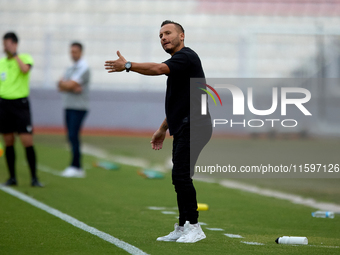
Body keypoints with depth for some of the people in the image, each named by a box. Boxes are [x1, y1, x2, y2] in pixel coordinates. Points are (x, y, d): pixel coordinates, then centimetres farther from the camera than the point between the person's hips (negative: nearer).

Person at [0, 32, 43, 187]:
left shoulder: (25, 58, -1)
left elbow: (25, 69, -24)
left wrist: (14, 54, -16)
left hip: (20, 103, -4)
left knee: (27, 142, -9)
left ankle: (34, 178, -2)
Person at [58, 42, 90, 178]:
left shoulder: (83, 68, -9)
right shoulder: (70, 68, 18)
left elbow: (70, 84, -18)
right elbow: (61, 86, 7)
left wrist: (63, 83, 2)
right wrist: (72, 88, -11)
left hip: (79, 107, -8)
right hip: (68, 106, 8)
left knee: (73, 136, -13)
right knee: (71, 137, 6)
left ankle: (76, 166, -11)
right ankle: (76, 167, 9)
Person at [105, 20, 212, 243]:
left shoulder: (186, 56, -10)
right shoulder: (177, 62, 22)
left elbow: (158, 69, -28)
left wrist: (128, 65, -23)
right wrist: (163, 130, 32)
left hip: (193, 127, -10)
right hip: (183, 128, 10)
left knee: (181, 175, -15)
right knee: (180, 177, 10)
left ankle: (193, 227, -12)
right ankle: (182, 229, 14)